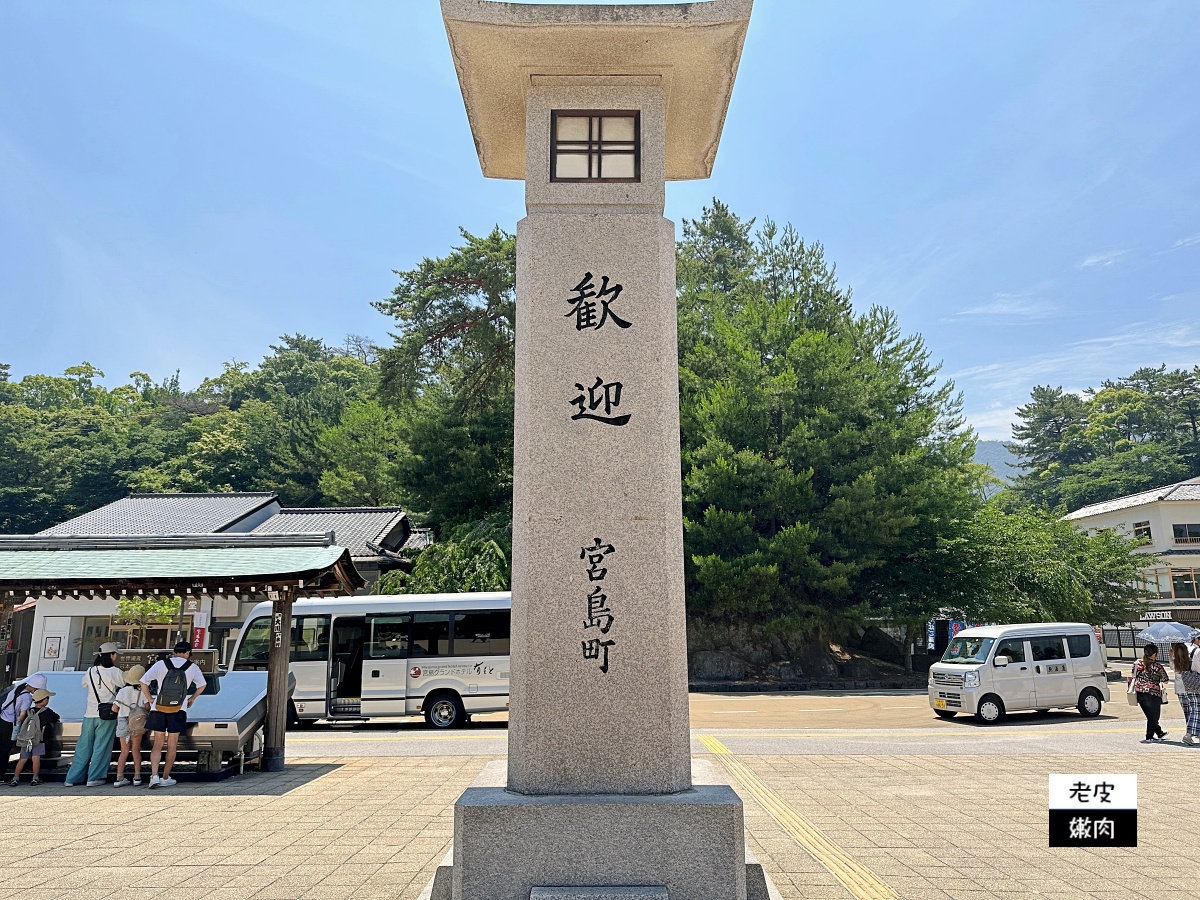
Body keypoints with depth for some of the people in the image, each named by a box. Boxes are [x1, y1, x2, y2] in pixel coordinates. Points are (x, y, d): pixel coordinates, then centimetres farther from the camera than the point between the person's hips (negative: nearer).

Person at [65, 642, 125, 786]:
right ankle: (94, 778, 5)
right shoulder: (114, 672, -11)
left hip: (89, 715, 5)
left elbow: (83, 684, 21)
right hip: (107, 715, -4)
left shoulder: (90, 671, 4)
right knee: (101, 747, 4)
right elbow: (124, 686, -3)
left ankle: (73, 778, 17)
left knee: (83, 747, 13)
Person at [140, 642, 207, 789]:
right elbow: (202, 685, 12)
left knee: (157, 744, 9)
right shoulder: (192, 667, 3)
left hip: (158, 710, 1)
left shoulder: (161, 664, 2)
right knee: (172, 746, 9)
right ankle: (165, 778, 15)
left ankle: (154, 775, -6)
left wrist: (149, 700, 8)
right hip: (178, 711, -1)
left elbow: (144, 682, -3)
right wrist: (192, 699, 27)